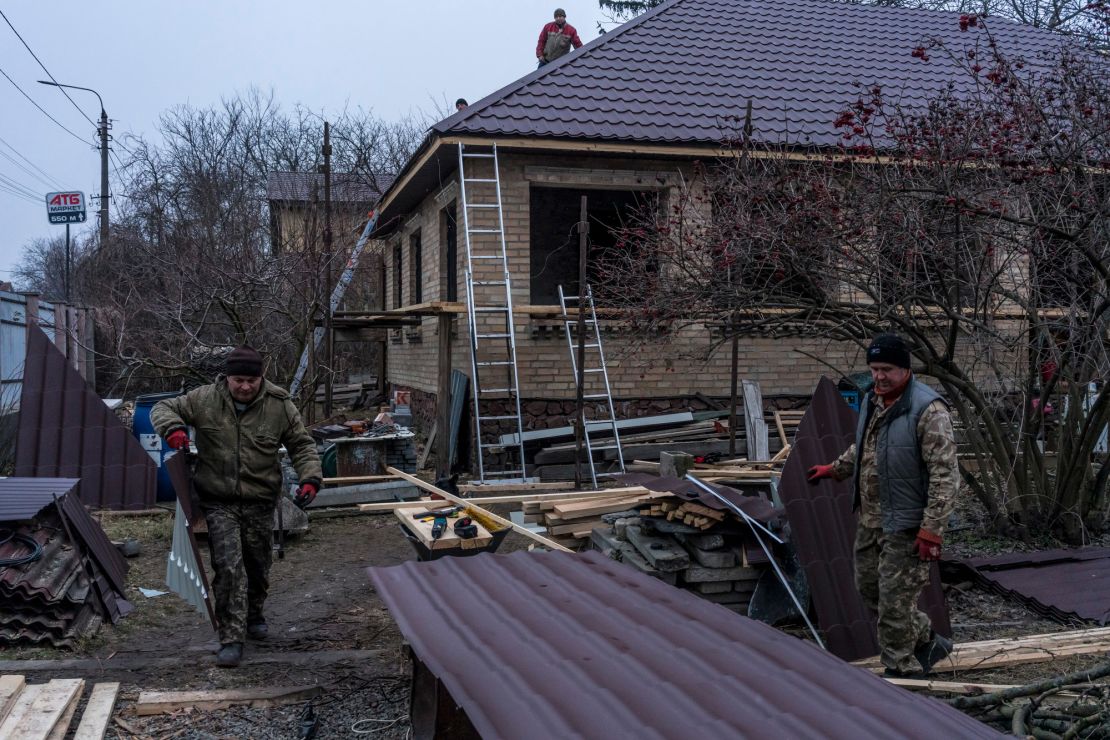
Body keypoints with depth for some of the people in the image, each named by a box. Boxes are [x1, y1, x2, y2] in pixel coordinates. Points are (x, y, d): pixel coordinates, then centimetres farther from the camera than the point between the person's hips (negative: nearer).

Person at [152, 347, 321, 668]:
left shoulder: (280, 406, -6)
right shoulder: (205, 399, -7)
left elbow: (302, 445, 1)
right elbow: (163, 408, 3)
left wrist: (310, 478, -14)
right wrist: (173, 427, -20)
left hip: (260, 503, 2)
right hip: (219, 503, -2)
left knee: (258, 566, 17)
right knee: (229, 567, -12)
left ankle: (253, 615, 43)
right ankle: (231, 638, -5)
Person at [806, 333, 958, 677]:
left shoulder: (927, 410, -20)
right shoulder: (872, 400, 8)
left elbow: (945, 474, -22)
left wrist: (931, 531, -24)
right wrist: (834, 469, 28)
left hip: (905, 526, -9)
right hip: (870, 519, 9)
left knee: (895, 600, -3)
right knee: (868, 587, 18)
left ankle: (901, 672, 16)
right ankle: (927, 642, 35)